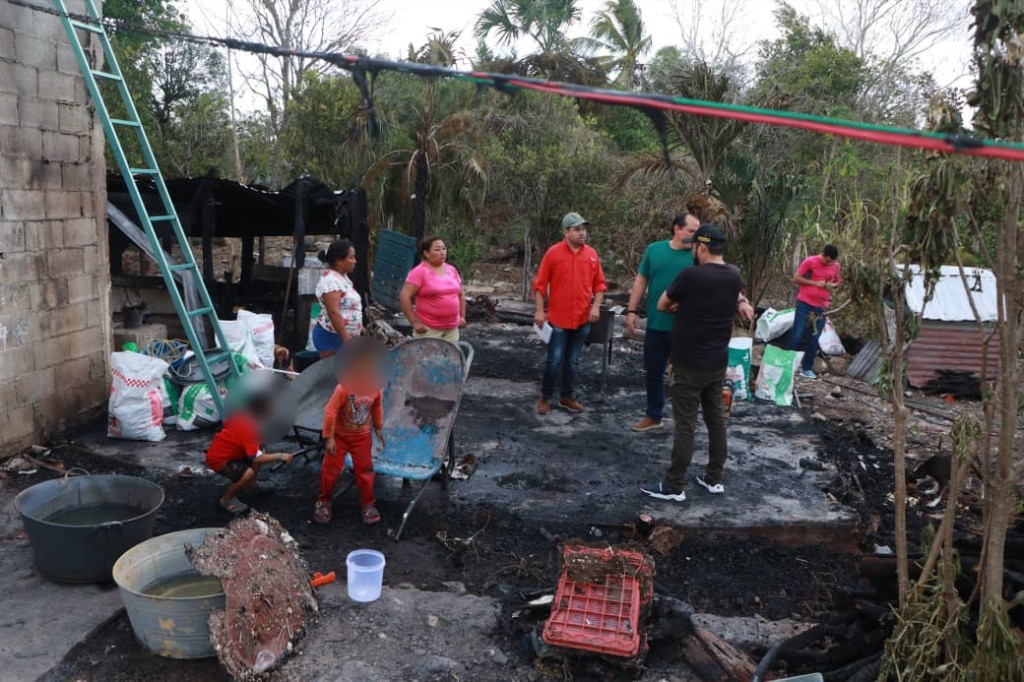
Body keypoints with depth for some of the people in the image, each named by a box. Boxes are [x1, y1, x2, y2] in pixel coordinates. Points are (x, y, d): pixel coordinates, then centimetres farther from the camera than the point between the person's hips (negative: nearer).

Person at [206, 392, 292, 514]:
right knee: (248, 473, -29)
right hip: (218, 459, -9)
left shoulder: (240, 415, -5)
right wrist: (280, 456, -22)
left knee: (260, 453, 9)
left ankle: (248, 485, 25)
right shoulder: (247, 428, -30)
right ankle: (226, 500, -5)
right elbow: (256, 458, -30)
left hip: (225, 451, 9)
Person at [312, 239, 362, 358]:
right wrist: (346, 339, -28)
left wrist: (359, 327, 25)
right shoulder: (331, 281, -20)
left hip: (345, 336, 10)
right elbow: (333, 312, -27)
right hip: (332, 337, -10)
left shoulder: (342, 276, 12)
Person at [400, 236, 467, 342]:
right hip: (428, 329, -6)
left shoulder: (452, 270, 9)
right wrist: (415, 322, -16)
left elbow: (460, 294, 21)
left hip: (452, 329, 6)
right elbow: (404, 296, -14)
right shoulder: (420, 272, -10)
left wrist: (462, 316, 13)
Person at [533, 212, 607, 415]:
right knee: (555, 360, -2)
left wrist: (596, 306, -4)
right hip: (558, 319, -3)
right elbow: (540, 284, -5)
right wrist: (539, 310, -10)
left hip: (583, 319, 3)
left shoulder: (592, 254, 4)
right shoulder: (553, 253, -7)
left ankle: (567, 396, 26)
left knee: (572, 361, 13)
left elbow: (600, 283, 9)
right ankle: (545, 397, 14)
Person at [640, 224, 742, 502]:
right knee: (716, 419, 14)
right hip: (718, 362, 7)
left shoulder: (691, 275, -18)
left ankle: (674, 487, 5)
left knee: (685, 425, -2)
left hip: (690, 363, -7)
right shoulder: (734, 276, 3)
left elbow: (662, 305, -3)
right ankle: (715, 478, 24)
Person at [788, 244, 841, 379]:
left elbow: (837, 282, 21)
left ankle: (807, 368, 15)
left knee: (815, 339, 6)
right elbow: (796, 278, -7)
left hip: (821, 307, 4)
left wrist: (832, 285, -3)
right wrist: (815, 283, -16)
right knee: (797, 335, -4)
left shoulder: (835, 266, 5)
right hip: (804, 303, -4)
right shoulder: (810, 261, -8)